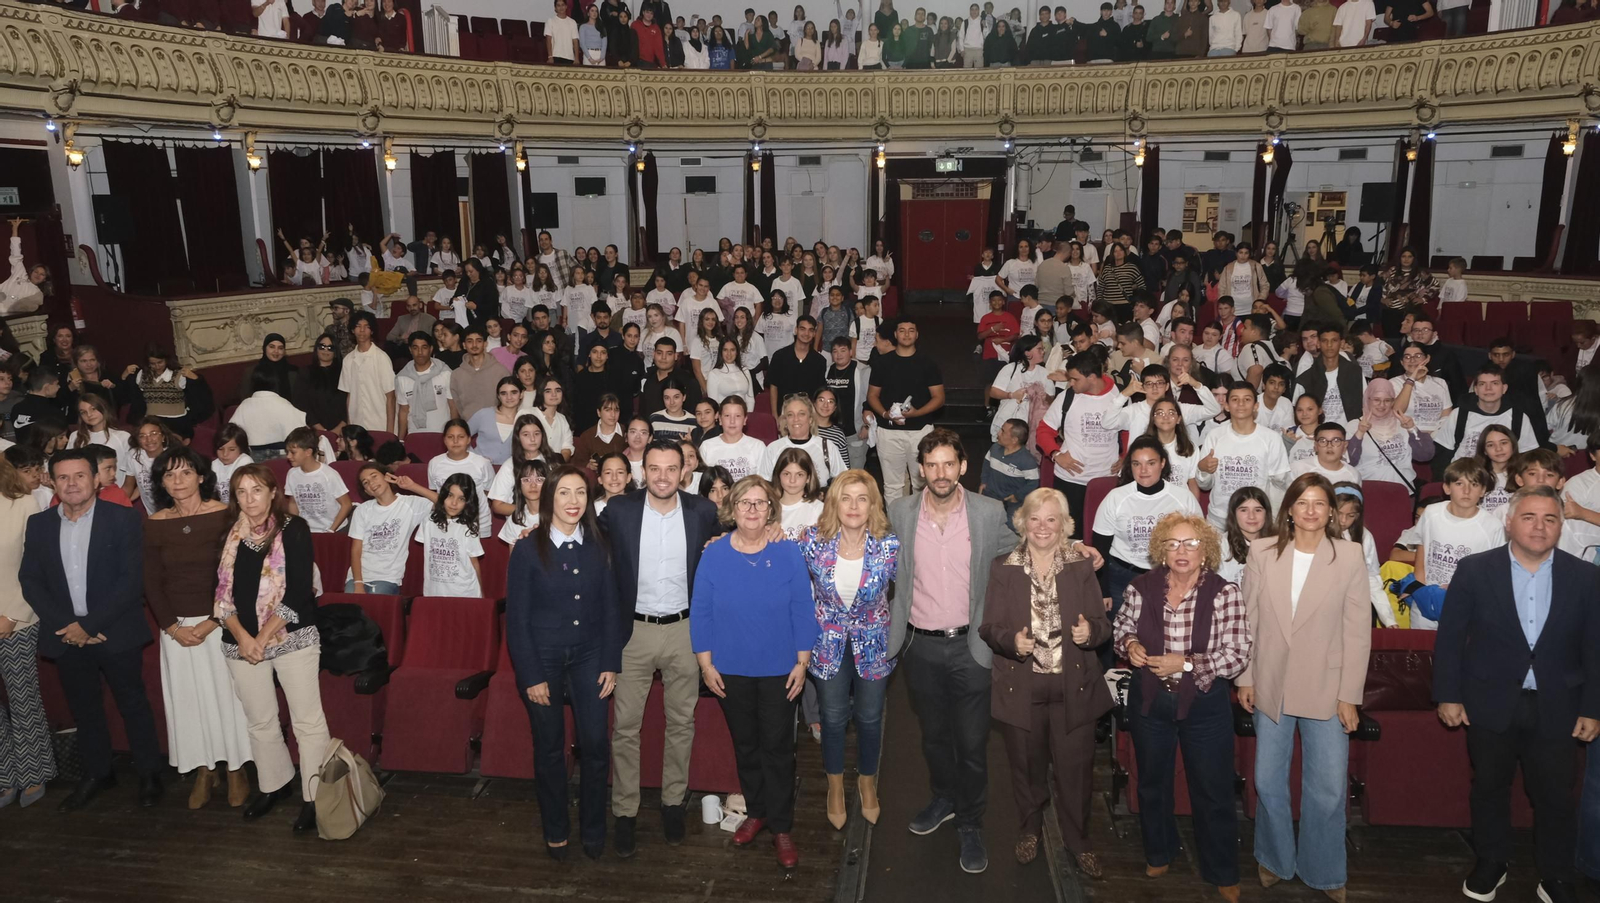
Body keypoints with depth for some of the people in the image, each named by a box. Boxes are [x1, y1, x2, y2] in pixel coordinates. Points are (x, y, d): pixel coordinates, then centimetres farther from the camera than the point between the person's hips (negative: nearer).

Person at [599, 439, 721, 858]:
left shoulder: (703, 511, -3)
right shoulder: (618, 509, -6)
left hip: (684, 631, 1)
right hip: (634, 632, -1)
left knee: (681, 724, 13)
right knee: (625, 726, 5)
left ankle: (673, 803, 30)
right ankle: (625, 812, 18)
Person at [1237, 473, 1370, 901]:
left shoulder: (1350, 556, -6)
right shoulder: (1262, 552, -2)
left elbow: (1358, 630, -5)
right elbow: (1248, 620, 2)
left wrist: (1349, 694, -6)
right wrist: (1244, 678, 3)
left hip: (1326, 689, -1)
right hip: (1270, 686, 2)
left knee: (1328, 789, 6)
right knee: (1268, 781, 13)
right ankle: (1275, 860, 34)